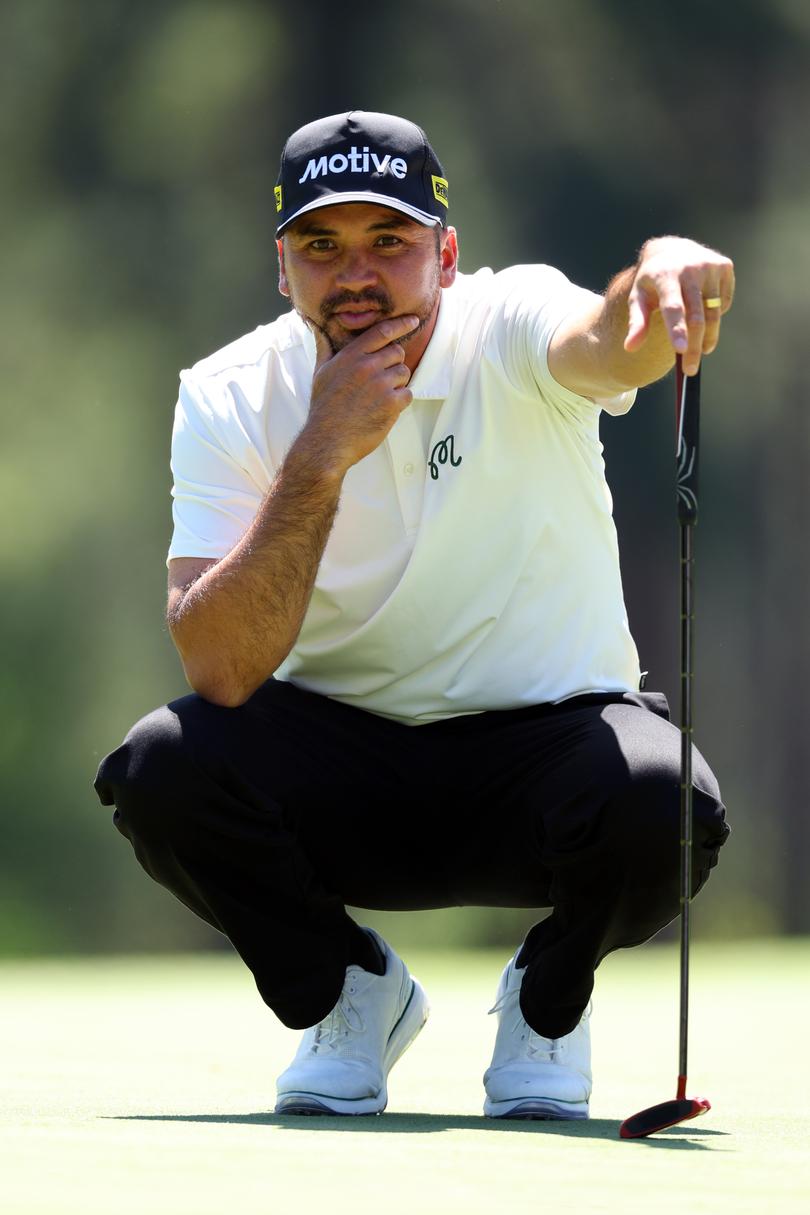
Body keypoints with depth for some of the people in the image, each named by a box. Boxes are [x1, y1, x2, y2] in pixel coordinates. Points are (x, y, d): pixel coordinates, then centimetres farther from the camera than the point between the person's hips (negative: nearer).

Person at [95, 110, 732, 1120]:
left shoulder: (509, 328, -14)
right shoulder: (228, 400, -9)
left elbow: (609, 344, -41)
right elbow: (219, 670, -21)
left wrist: (662, 276, -66)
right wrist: (323, 456, -29)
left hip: (547, 731, -1)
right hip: (342, 754, 2)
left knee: (657, 806, -35)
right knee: (161, 769, -28)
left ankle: (549, 998, 2)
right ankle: (347, 991, 3)